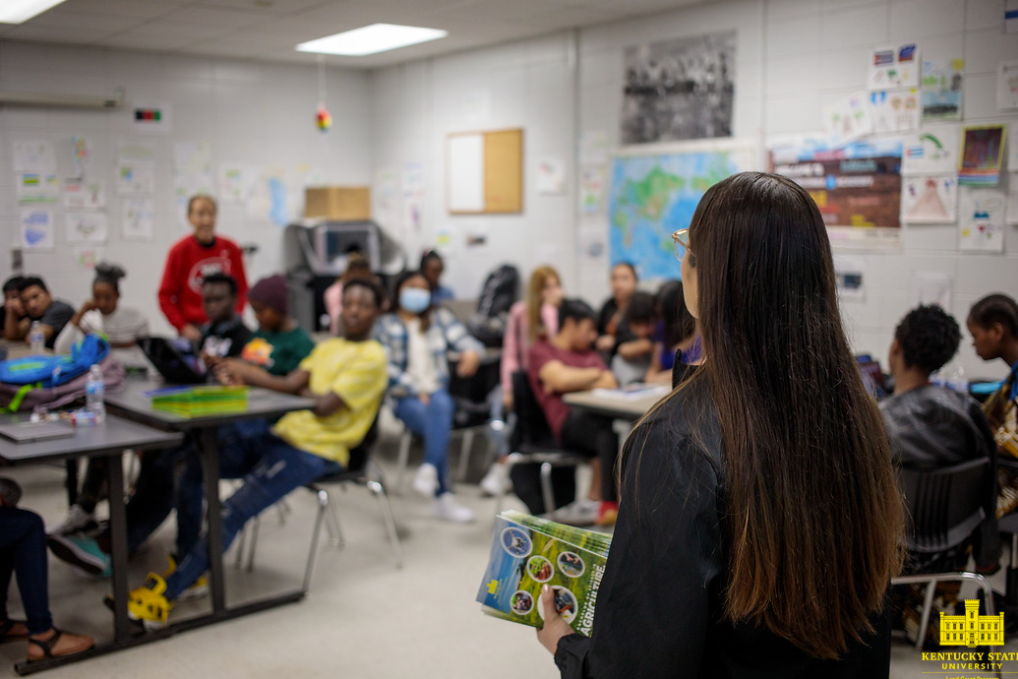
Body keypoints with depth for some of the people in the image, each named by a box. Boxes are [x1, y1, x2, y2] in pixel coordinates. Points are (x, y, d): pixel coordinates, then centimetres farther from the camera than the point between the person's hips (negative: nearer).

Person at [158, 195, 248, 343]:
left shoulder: (231, 249, 3)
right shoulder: (180, 251, -2)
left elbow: (242, 289, 10)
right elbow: (165, 296, -1)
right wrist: (182, 327, -10)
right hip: (193, 329, -2)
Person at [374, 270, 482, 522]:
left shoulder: (440, 317, 17)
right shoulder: (385, 325, 11)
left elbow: (464, 339, 2)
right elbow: (387, 368, 0)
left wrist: (471, 352, -23)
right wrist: (417, 391, -13)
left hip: (438, 391, 2)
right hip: (406, 398, -2)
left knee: (441, 405, -35)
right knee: (435, 422, -32)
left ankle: (429, 470, -48)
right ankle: (443, 496, -34)